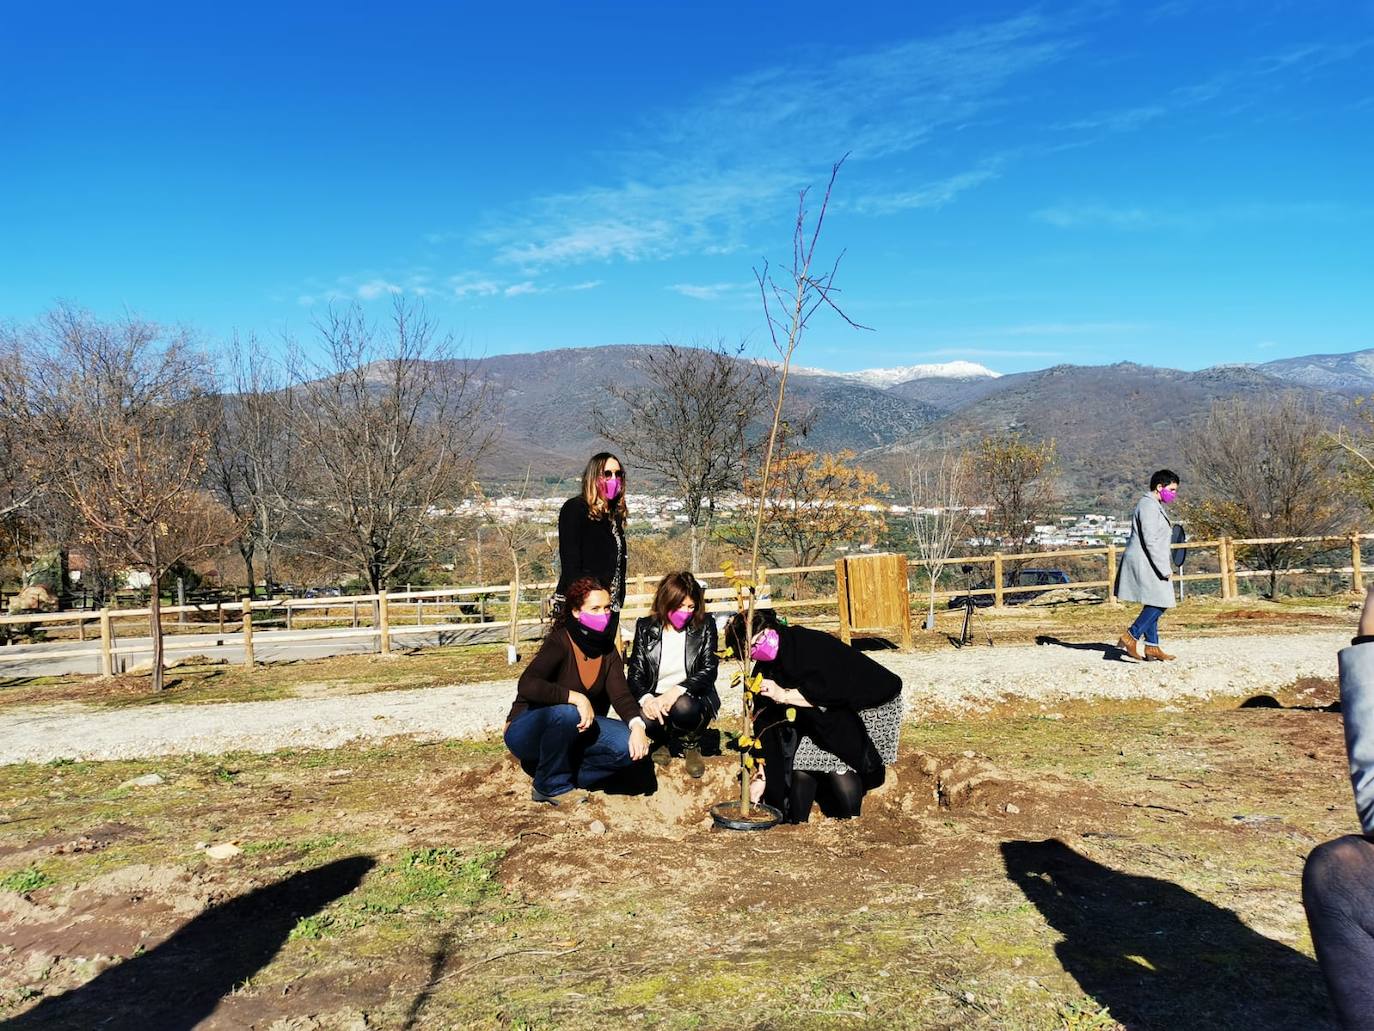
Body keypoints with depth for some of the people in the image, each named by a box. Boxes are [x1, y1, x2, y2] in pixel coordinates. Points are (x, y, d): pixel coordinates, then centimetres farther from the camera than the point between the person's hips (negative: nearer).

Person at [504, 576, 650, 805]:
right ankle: (552, 785, -14)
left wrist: (637, 725, -29)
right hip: (527, 732, -5)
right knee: (566, 713, -38)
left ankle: (562, 780, -3)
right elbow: (527, 686, -36)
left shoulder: (608, 649, -1)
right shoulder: (559, 642, -21)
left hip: (570, 734, 5)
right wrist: (575, 697, -40)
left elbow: (620, 694, -10)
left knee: (630, 745, -18)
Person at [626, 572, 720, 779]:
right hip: (655, 699, 1)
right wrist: (646, 699, -25)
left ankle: (691, 745, 1)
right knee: (645, 719, -33)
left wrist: (676, 691, -26)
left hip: (690, 698, -1)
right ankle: (665, 742, 7)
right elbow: (635, 672, -2)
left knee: (683, 707, -37)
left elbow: (709, 670, -9)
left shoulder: (705, 625, -2)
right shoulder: (645, 627, 2)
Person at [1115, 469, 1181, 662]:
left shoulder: (1156, 506, 19)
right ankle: (1130, 638, -11)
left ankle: (1152, 647, 15)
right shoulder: (1148, 506, -15)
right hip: (1144, 563, -11)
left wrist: (1167, 566, 20)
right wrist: (1165, 569, -20)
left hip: (1150, 564, 11)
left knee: (1154, 604, 11)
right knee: (1159, 602, -13)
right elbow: (1150, 541, -21)